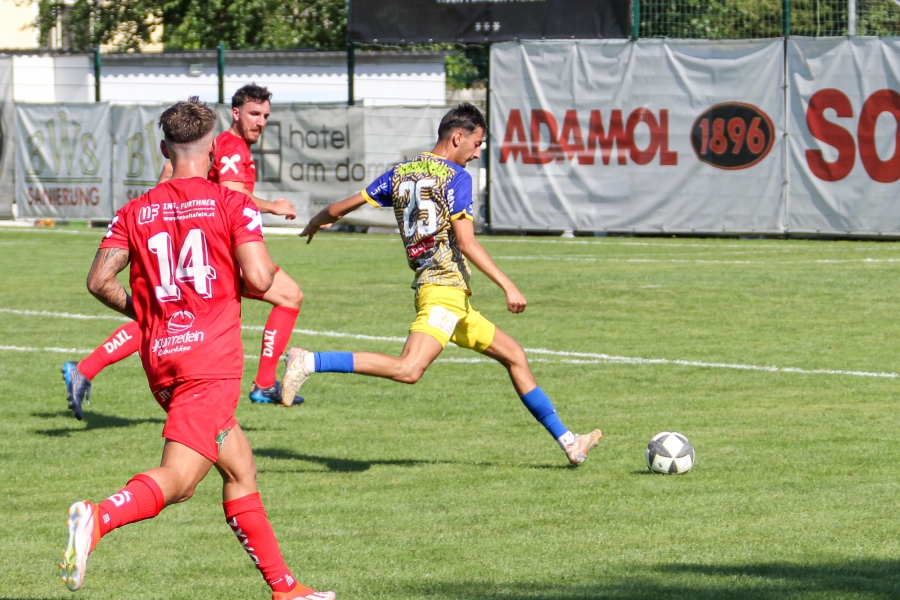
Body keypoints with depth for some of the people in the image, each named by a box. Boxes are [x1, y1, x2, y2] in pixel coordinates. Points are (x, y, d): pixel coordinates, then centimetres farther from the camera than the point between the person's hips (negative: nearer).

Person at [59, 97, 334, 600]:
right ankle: (99, 517, -40)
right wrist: (266, 270, 12)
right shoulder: (232, 204, -2)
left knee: (241, 471, 17)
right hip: (212, 356, -6)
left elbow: (100, 280, 1)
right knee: (177, 479, -13)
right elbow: (259, 279, -12)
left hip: (160, 356, 6)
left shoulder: (136, 212, 10)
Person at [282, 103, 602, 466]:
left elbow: (341, 208, 17)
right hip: (445, 287, -10)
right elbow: (465, 242, -15)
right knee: (408, 369, -27)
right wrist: (508, 286, -15)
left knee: (513, 355, 16)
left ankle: (567, 442, 19)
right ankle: (308, 362, -30)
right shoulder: (455, 177, -4)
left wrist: (317, 222, 39)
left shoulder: (400, 174, 17)